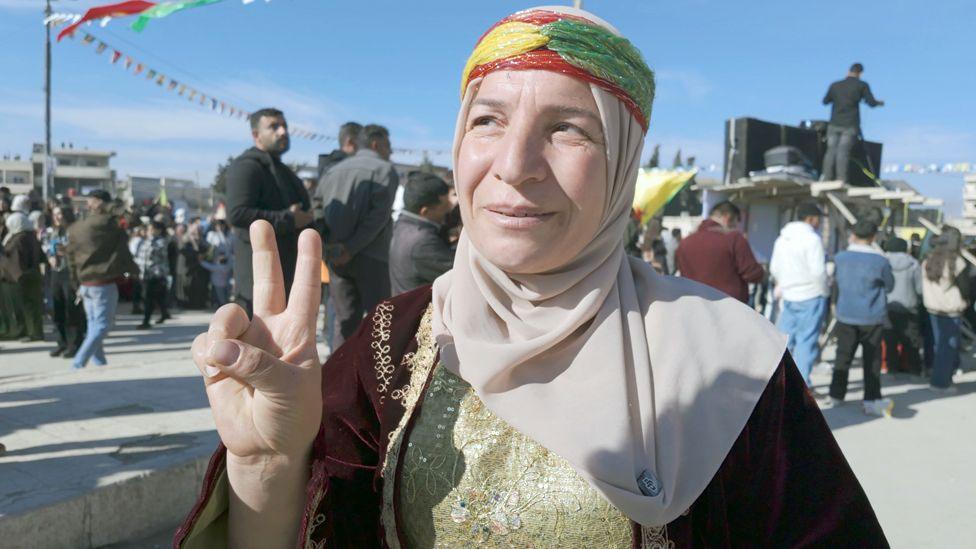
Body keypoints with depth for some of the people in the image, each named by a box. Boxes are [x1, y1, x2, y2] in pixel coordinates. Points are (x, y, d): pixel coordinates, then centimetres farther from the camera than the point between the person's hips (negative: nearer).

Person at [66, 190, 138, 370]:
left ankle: (99, 362, 22)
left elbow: (71, 259, 10)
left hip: (85, 284, 6)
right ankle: (79, 363, -10)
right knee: (102, 325, -1)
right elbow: (122, 251, -5)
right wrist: (133, 268, 13)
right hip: (105, 283, -6)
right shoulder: (109, 224, -10)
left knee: (93, 323, 18)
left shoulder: (75, 229, 6)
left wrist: (78, 285, 16)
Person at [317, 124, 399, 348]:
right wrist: (352, 248, -14)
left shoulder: (333, 170, 16)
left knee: (345, 320, 10)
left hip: (336, 257, 5)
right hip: (370, 256, -5)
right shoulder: (384, 169, 0)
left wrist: (328, 246, -1)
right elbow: (378, 214, -14)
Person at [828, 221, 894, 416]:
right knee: (872, 359, 6)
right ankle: (871, 400, 6)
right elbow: (889, 286, 4)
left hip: (846, 315, 2)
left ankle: (836, 395, 18)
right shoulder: (880, 261, -10)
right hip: (872, 317, -2)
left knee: (843, 356, 12)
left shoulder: (840, 258, -3)